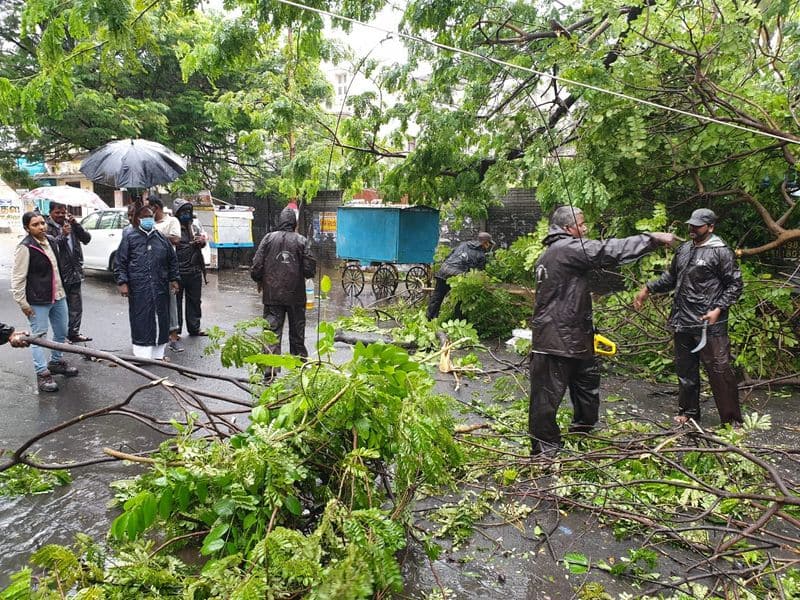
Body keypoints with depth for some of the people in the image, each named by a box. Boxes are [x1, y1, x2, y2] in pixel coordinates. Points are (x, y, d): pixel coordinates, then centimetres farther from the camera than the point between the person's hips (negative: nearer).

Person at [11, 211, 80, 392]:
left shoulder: (51, 241, 7)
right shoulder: (25, 247, -15)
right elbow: (18, 278, -14)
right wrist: (22, 303, -14)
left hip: (58, 296, 8)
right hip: (38, 301, -7)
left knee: (61, 332, 17)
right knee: (39, 336, 0)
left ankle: (56, 362, 37)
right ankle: (42, 374, 7)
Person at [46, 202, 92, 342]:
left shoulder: (71, 225, 11)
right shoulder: (48, 227, -5)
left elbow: (87, 238, 2)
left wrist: (76, 224, -8)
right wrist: (62, 235, -24)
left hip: (75, 272, 6)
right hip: (59, 274, -5)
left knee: (76, 306, 12)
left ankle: (74, 333, 23)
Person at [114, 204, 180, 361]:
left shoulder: (161, 237, 13)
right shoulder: (130, 237, 2)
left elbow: (172, 260, 20)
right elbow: (120, 263, 0)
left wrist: (173, 279, 14)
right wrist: (122, 282, -8)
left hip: (160, 287, 4)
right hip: (139, 288, -4)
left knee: (161, 319, 7)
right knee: (141, 320, -2)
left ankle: (158, 353, 18)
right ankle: (142, 354, 5)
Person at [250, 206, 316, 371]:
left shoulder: (269, 238, -3)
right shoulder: (301, 240, -4)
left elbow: (256, 266, -4)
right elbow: (310, 269, -5)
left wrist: (259, 281, 15)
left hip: (272, 294, 0)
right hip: (296, 295, 1)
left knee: (272, 331, 0)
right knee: (297, 332, 16)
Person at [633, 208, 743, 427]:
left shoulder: (721, 252, -6)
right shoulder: (683, 249, 12)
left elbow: (734, 285, -6)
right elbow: (670, 277, 22)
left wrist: (718, 309, -15)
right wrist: (648, 288, 13)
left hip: (709, 324, -7)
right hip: (683, 323, 7)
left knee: (719, 370, -4)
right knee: (685, 370, 15)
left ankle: (732, 419, 8)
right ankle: (688, 412, 29)